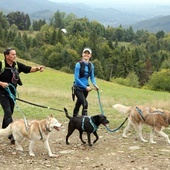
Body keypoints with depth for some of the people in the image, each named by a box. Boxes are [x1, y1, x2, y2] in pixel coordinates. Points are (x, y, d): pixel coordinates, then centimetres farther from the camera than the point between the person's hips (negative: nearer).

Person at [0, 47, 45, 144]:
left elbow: (28, 69, -10)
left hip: (12, 92, 5)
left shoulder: (17, 65, -3)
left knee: (10, 112, 15)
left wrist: (37, 68, -28)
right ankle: (12, 135, -14)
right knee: (8, 112, -12)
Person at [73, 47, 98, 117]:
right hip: (78, 88, -5)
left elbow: (92, 77, 8)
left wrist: (95, 85, -12)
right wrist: (85, 87, -20)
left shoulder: (91, 65, 1)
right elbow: (76, 78, -16)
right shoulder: (78, 64, -15)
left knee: (78, 104, 17)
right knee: (85, 103, -20)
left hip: (86, 88, 5)